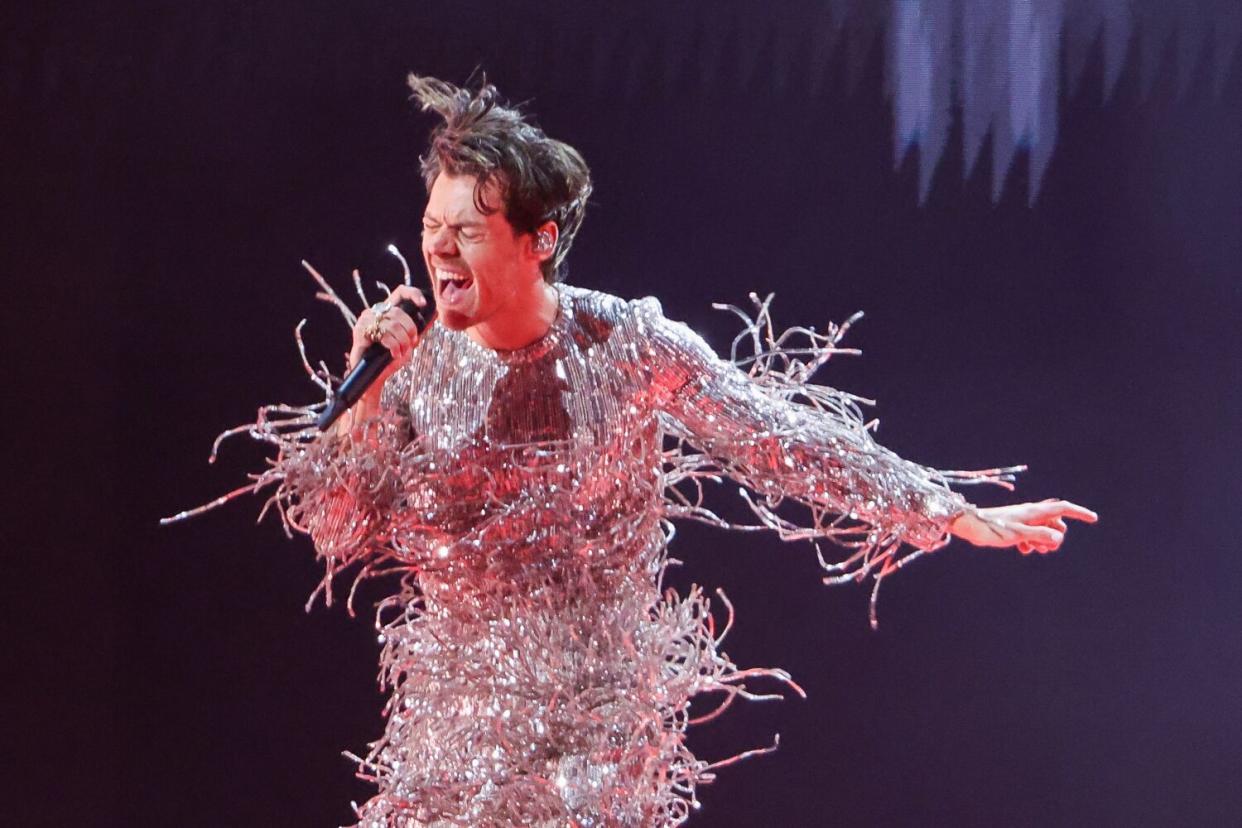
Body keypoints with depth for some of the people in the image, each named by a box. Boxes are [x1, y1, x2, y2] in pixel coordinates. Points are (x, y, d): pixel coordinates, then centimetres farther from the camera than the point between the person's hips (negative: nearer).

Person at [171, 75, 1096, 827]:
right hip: (455, 715, 3)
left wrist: (961, 517, -10)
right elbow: (338, 532, -1)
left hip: (597, 718, -3)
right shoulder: (419, 362, -3)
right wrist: (370, 389, -15)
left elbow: (785, 442, -7)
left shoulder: (629, 349, -10)